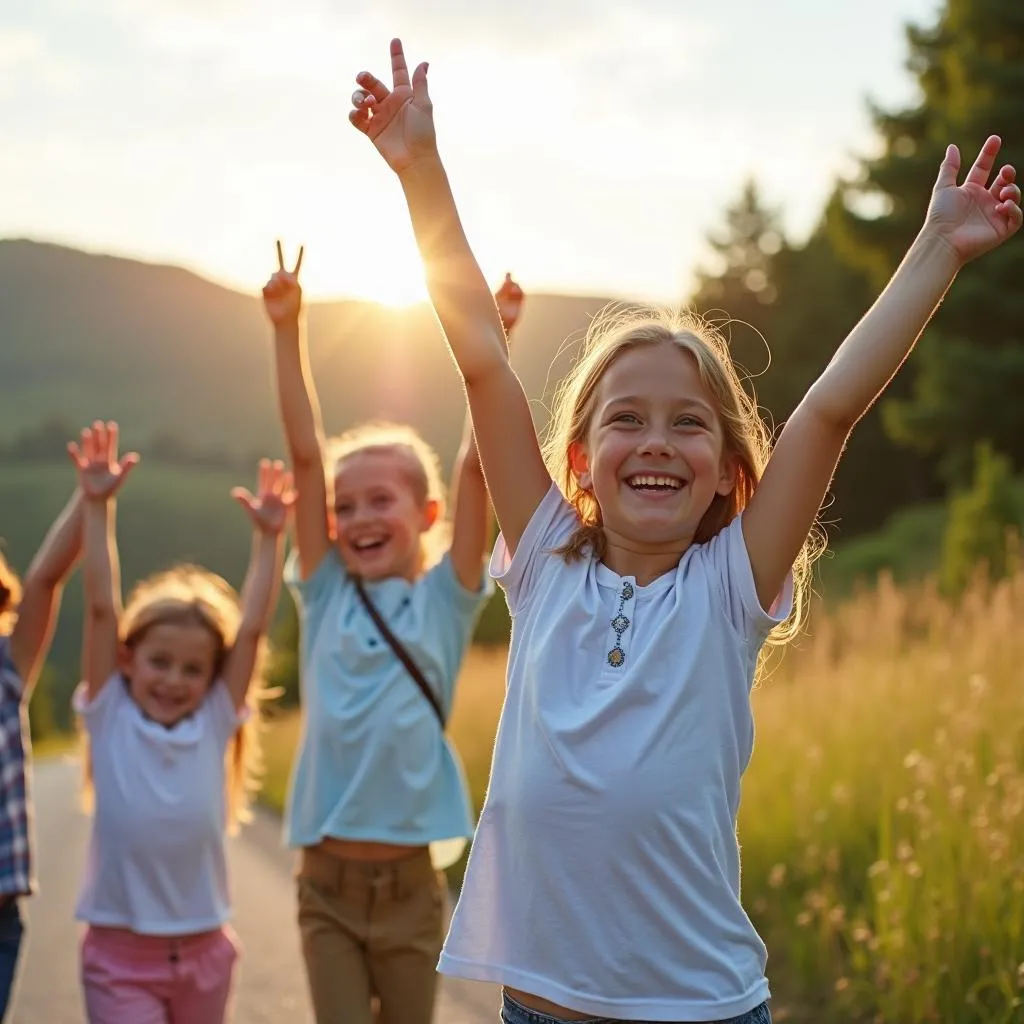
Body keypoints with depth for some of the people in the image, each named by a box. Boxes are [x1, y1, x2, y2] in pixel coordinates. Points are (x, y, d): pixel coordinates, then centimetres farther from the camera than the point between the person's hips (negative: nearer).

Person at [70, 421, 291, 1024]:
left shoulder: (214, 723, -1)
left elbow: (252, 629, -6)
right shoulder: (111, 716, -5)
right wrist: (99, 506, -17)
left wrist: (268, 539, -13)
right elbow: (103, 608, -11)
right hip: (121, 951, -3)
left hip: (204, 949, 3)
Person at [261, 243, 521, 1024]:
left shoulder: (444, 602, -1)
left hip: (411, 884, -1)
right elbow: (306, 456, -3)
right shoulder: (325, 598, 3)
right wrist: (289, 331, -7)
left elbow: (476, 466, -9)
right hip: (328, 883, 1)